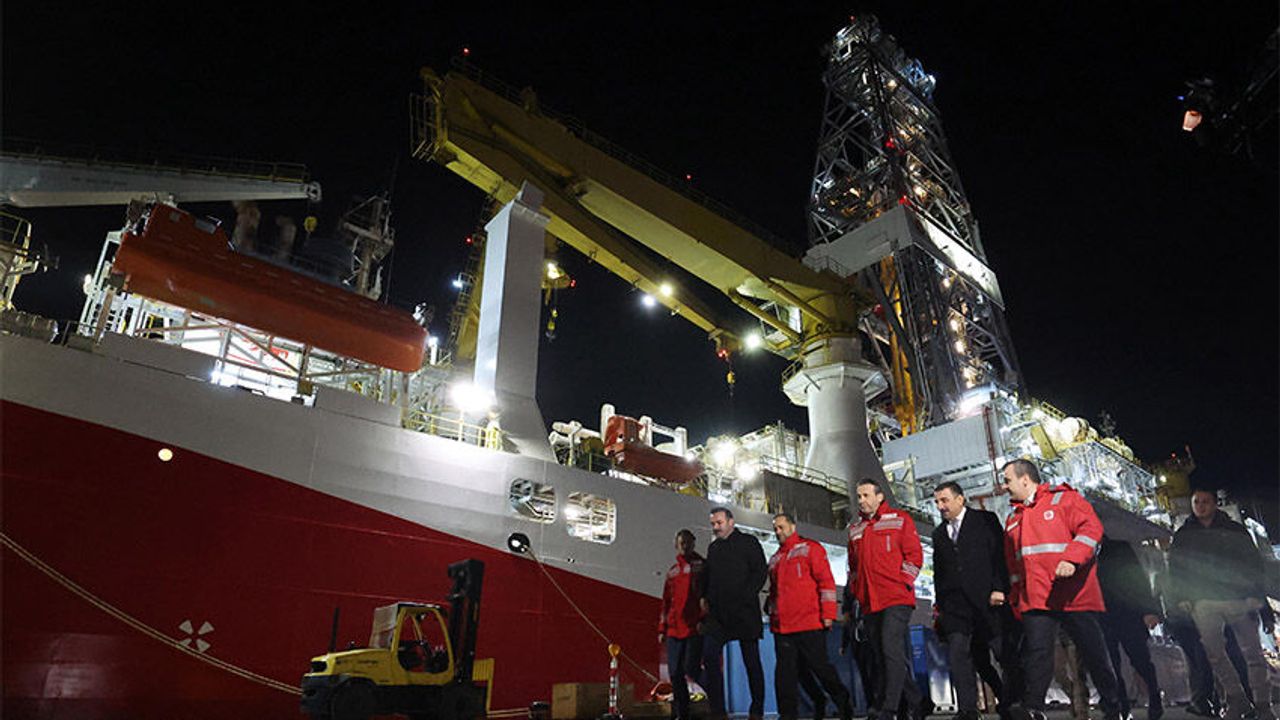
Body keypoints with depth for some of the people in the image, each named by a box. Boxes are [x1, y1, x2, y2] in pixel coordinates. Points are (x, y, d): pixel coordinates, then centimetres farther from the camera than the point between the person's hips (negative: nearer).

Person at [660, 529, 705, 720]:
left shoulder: (702, 566, 5)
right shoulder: (672, 572, 18)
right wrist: (662, 629, 17)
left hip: (695, 628, -5)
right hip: (674, 630, 5)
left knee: (691, 669, -12)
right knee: (675, 674, 4)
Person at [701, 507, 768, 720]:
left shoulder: (748, 542, 1)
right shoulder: (713, 547, 18)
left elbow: (760, 572, -6)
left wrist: (746, 596, -14)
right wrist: (704, 597, 9)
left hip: (744, 612, -5)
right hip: (717, 612, 5)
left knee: (751, 661, 3)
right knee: (709, 656, -5)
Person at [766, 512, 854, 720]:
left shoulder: (810, 548, 2)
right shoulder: (774, 559, 21)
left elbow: (826, 580, -5)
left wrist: (828, 614, -12)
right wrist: (771, 611, 17)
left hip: (810, 624, -5)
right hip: (781, 626, 6)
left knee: (819, 666, 0)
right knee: (785, 672, 3)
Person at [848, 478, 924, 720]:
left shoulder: (899, 519, 3)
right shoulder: (855, 529, 19)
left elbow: (914, 555, -3)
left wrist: (902, 583, -9)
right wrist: (856, 592, 13)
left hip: (896, 599, -6)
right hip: (869, 604, 6)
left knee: (891, 650, -15)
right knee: (880, 655, 8)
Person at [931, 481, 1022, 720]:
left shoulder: (986, 520, 6)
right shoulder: (939, 533, 19)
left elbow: (1000, 555, -2)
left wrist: (999, 589, -11)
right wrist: (940, 602, 11)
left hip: (987, 599, -3)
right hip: (955, 604, 3)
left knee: (1007, 653, 2)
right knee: (958, 655, -7)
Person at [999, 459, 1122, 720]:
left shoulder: (1064, 499, 2)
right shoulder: (1013, 518, 19)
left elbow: (1091, 527, -12)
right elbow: (1012, 562, 22)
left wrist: (1071, 559, -25)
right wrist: (1015, 596, 16)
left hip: (1075, 596, -4)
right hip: (1035, 599, 4)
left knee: (1094, 654, 7)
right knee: (1036, 652, -7)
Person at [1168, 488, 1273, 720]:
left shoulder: (1234, 530, 9)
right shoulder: (1183, 535, 12)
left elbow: (1254, 562, 5)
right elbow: (1175, 568, 13)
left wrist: (1254, 594, -6)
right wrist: (1184, 597, 3)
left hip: (1238, 599, -1)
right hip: (1203, 602, 1)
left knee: (1252, 651, -3)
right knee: (1214, 653, -2)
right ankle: (1235, 699, 7)